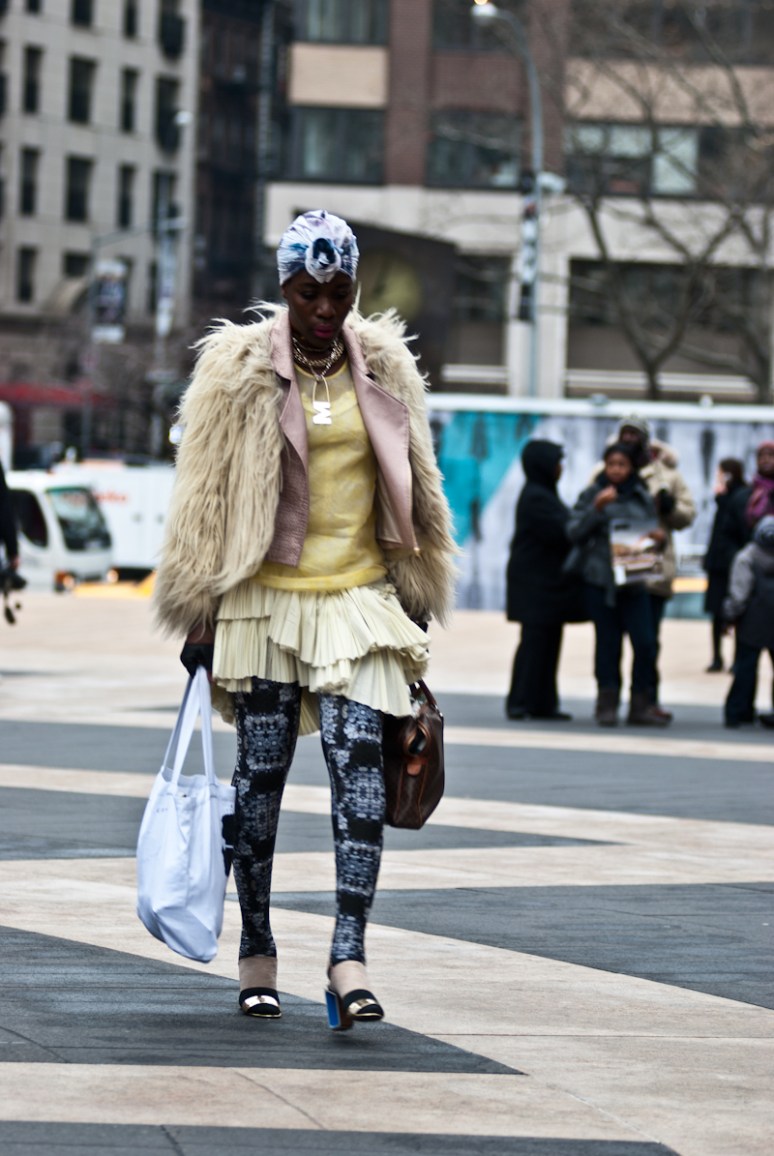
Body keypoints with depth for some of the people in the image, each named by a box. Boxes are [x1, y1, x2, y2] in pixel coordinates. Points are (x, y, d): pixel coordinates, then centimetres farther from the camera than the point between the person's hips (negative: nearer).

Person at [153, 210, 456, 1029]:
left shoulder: (384, 368, 7)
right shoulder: (238, 369, -1)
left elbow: (412, 484, 17)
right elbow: (206, 494, 1)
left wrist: (417, 593, 18)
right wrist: (200, 610, -1)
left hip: (359, 599, 1)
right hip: (264, 599, -1)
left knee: (359, 762, -12)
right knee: (260, 771, 4)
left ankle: (349, 953, -16)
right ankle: (256, 950, 17)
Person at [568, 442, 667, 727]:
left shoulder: (642, 498, 10)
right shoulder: (592, 495, 3)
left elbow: (653, 531, 16)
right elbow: (574, 532, -4)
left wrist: (659, 538, -7)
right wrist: (597, 509, -17)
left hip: (633, 582, 2)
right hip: (599, 580, -2)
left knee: (645, 642, -8)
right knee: (607, 642, 1)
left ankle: (640, 706, 2)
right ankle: (607, 705, 10)